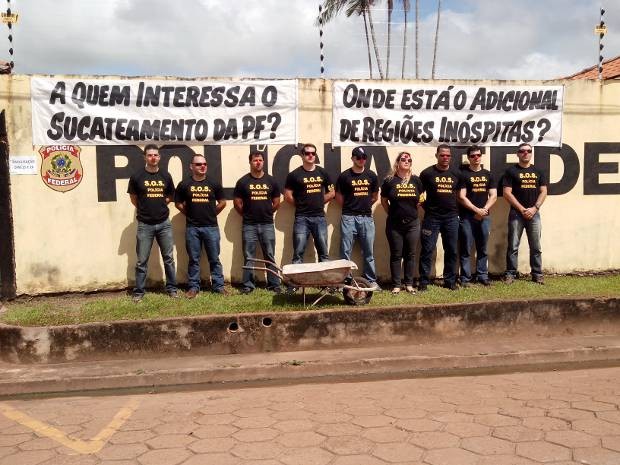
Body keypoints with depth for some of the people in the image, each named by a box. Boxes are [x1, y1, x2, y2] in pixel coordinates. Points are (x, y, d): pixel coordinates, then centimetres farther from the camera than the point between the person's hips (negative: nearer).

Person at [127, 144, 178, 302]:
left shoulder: (166, 176, 3)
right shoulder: (137, 176, -5)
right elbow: (133, 198, 7)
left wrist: (159, 206, 8)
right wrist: (144, 209, 10)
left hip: (164, 223, 2)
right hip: (145, 225, -2)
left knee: (169, 258, 9)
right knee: (142, 261, 4)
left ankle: (171, 288, 20)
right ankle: (139, 292, 13)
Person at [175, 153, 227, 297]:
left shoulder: (214, 184, 2)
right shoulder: (184, 184, 1)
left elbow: (222, 203, 11)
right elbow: (178, 203, 11)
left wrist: (211, 214, 9)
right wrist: (190, 214, 9)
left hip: (211, 227, 0)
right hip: (192, 228, 0)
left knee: (214, 259, 5)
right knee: (193, 259, 7)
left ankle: (218, 286, 13)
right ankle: (193, 287, 15)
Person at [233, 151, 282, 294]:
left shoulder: (271, 181, 5)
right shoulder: (243, 182, 0)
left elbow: (276, 202, 12)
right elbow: (237, 203, 4)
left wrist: (267, 213, 11)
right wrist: (247, 215, 8)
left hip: (267, 225, 1)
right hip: (249, 225, -1)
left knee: (270, 256, 6)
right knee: (248, 257, 4)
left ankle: (274, 284, 12)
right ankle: (248, 285, 11)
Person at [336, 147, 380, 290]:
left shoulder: (371, 175, 7)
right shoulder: (344, 176, -2)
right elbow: (339, 197, 6)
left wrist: (364, 206, 13)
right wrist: (349, 207, 9)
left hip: (367, 218, 3)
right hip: (349, 218, -2)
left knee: (368, 252, 8)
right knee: (345, 252, 0)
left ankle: (371, 281, 16)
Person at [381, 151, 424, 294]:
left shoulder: (415, 180, 3)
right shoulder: (390, 180, -3)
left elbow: (421, 199, 16)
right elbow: (383, 200, 7)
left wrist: (413, 210, 4)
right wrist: (391, 213, 4)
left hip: (412, 223, 2)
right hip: (394, 224, -2)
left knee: (410, 254, 8)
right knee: (396, 255, 4)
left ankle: (409, 284, 18)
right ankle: (396, 284, 11)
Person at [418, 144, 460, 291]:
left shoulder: (456, 174, 9)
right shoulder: (427, 173, -1)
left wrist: (456, 208, 7)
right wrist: (426, 207, -2)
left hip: (451, 218, 3)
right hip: (432, 217, -3)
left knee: (451, 251, 8)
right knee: (427, 250, -3)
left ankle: (450, 281, 19)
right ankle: (424, 282, 4)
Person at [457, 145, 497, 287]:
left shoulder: (488, 174, 13)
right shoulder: (463, 174, -1)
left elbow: (493, 196, 8)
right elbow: (461, 197, -8)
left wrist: (484, 210, -8)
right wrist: (476, 210, -12)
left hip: (484, 216, 4)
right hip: (467, 217, -4)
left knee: (482, 248, 9)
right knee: (466, 249, -2)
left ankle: (482, 276, 17)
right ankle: (465, 278, 2)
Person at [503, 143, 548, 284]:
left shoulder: (538, 171, 11)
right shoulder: (511, 171, 1)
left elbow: (543, 192, 8)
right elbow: (507, 193, -6)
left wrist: (534, 208, -7)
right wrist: (522, 209, -10)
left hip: (534, 213, 3)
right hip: (516, 213, -3)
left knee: (536, 247, 6)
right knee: (513, 246, -2)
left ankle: (537, 274, 13)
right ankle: (510, 274, 5)